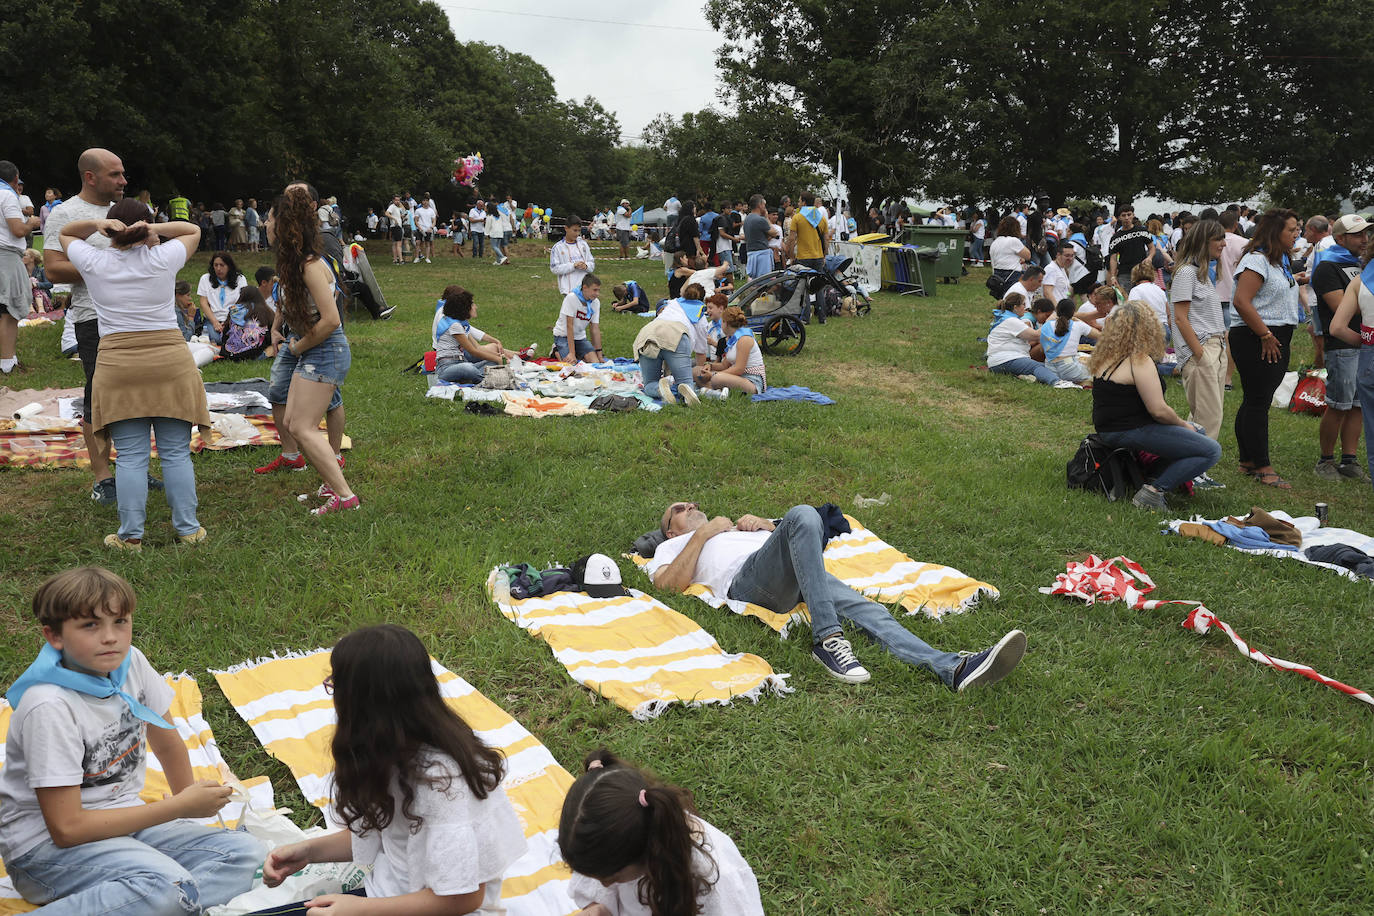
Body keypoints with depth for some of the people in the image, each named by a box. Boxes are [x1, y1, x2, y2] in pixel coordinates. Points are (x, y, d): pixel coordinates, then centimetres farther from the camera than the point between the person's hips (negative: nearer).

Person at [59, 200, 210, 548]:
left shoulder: (94, 263, 2)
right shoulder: (162, 258, 0)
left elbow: (65, 233, 24)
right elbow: (193, 231, 19)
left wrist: (96, 224, 3)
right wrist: (153, 229, 2)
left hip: (119, 368, 0)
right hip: (171, 363, 0)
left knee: (130, 457, 3)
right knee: (176, 454, 6)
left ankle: (131, 535, 7)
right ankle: (188, 528, 11)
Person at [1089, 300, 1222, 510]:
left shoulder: (1105, 357, 8)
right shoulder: (1139, 361, -19)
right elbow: (1158, 411, -21)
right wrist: (1184, 425, 0)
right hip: (1130, 433, -10)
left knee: (1198, 431, 23)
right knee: (1211, 451, -7)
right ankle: (1154, 490, -13)